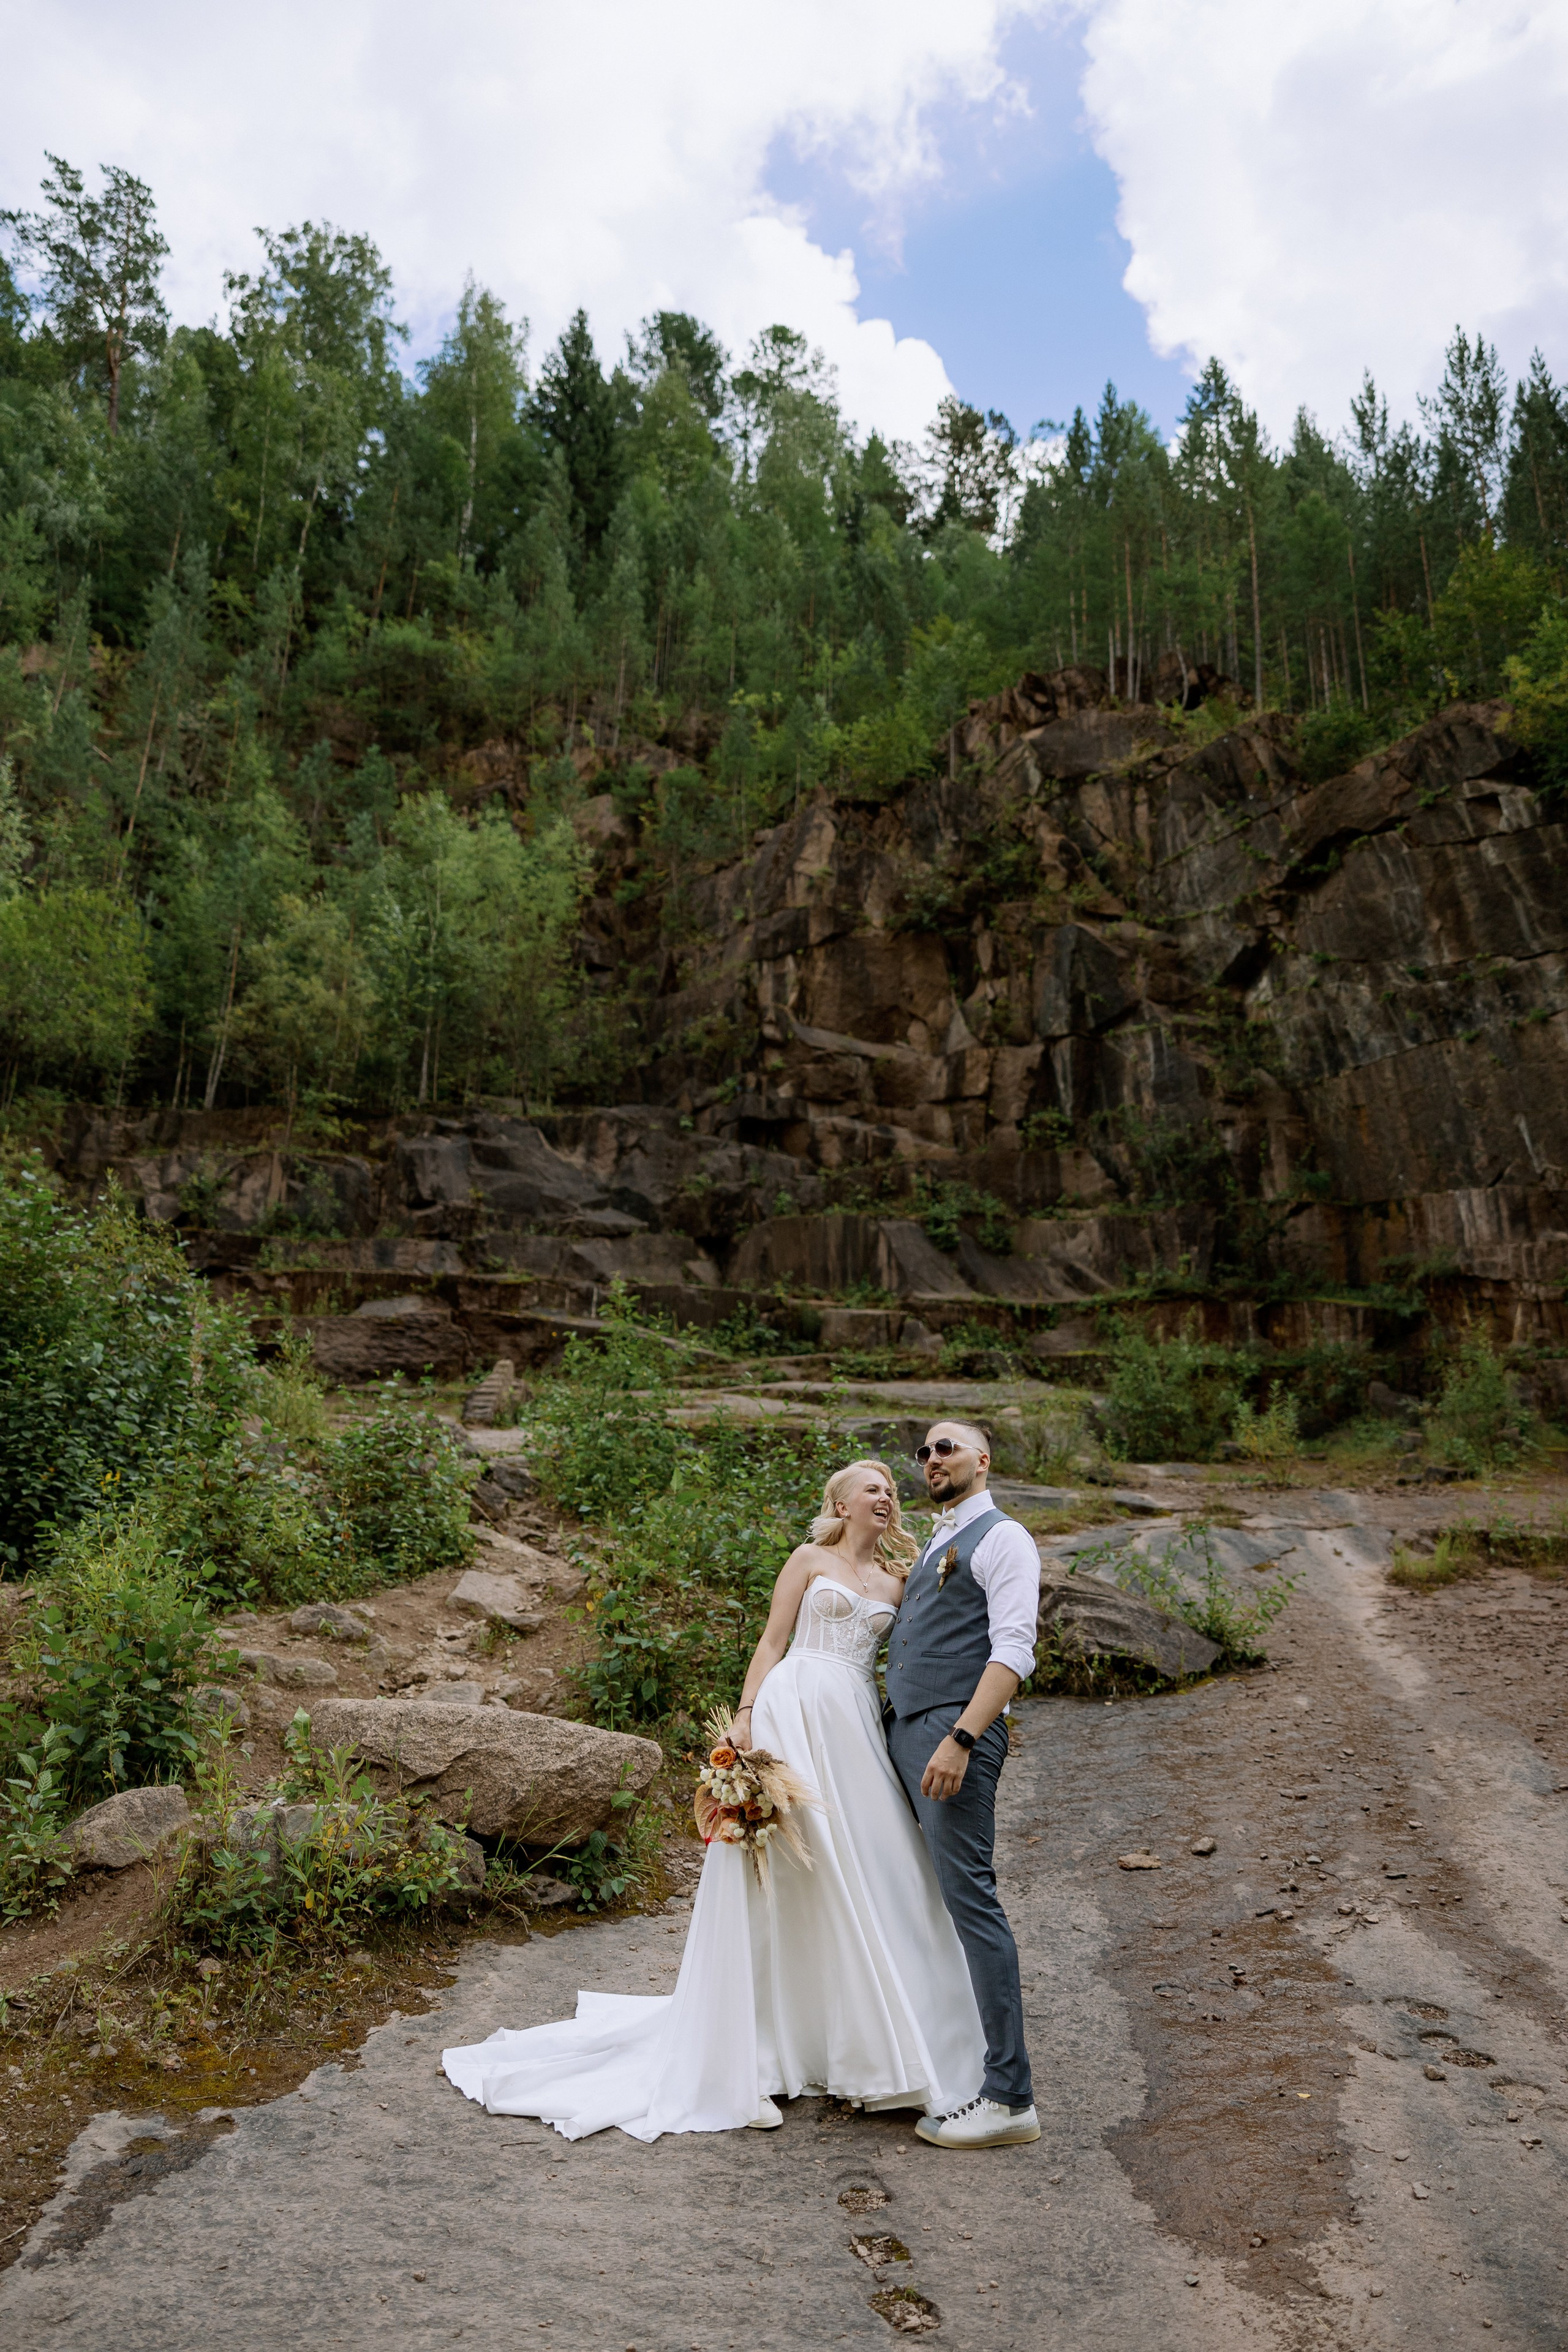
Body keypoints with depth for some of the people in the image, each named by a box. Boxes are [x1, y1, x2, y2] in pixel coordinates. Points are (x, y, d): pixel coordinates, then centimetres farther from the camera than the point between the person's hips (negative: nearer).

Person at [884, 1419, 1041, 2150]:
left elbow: (1013, 1650, -16)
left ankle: (1009, 2097, -3)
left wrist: (961, 1738, -25)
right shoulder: (934, 1546, 21)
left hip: (956, 1733, -9)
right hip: (903, 1731, 9)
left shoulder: (1001, 1538, -6)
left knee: (969, 1897, -9)